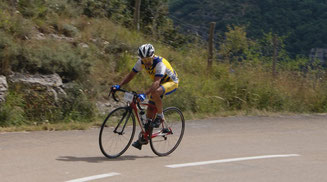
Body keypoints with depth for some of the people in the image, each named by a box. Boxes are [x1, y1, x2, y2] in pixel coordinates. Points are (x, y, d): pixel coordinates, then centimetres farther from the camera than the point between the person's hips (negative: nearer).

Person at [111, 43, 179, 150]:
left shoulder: (160, 63, -34)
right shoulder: (141, 62, -14)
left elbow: (156, 82, -44)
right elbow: (131, 74, -9)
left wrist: (144, 94, -56)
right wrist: (119, 86, -23)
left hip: (171, 82, -7)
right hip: (159, 83, 7)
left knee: (155, 92, -37)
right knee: (150, 108, -1)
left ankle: (160, 117, -15)